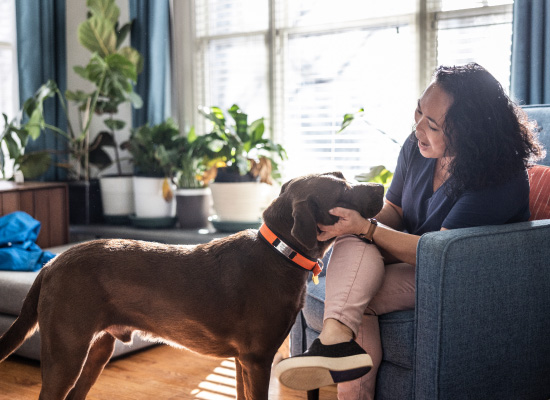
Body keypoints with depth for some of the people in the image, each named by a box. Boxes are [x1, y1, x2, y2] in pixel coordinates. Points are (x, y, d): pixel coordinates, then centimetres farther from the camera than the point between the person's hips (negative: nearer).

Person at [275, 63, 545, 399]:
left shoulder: (500, 178, -24)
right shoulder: (417, 147, -2)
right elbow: (394, 209, 11)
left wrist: (366, 228, -28)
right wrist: (360, 219, -12)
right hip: (414, 254, 7)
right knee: (352, 242, -27)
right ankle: (338, 338, -40)